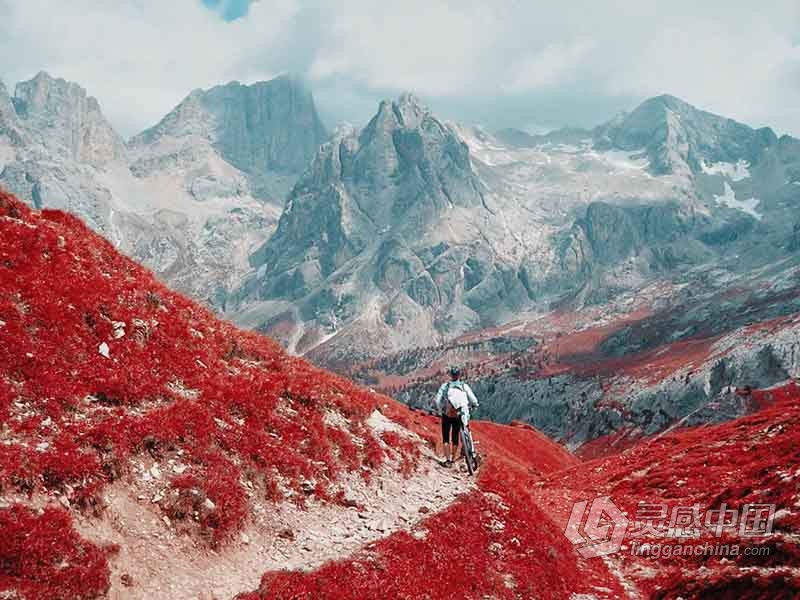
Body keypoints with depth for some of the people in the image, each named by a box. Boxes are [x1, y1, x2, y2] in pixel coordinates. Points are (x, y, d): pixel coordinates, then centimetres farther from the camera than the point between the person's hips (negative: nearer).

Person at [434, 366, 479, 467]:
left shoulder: (445, 386, -3)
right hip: (458, 416, 1)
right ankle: (453, 459, 22)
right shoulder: (464, 386, -2)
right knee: (455, 438, 16)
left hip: (447, 415, -1)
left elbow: (436, 401, -9)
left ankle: (447, 460, -1)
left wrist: (440, 409, 10)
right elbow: (474, 401, -4)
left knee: (446, 438, 10)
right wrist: (474, 405, 19)